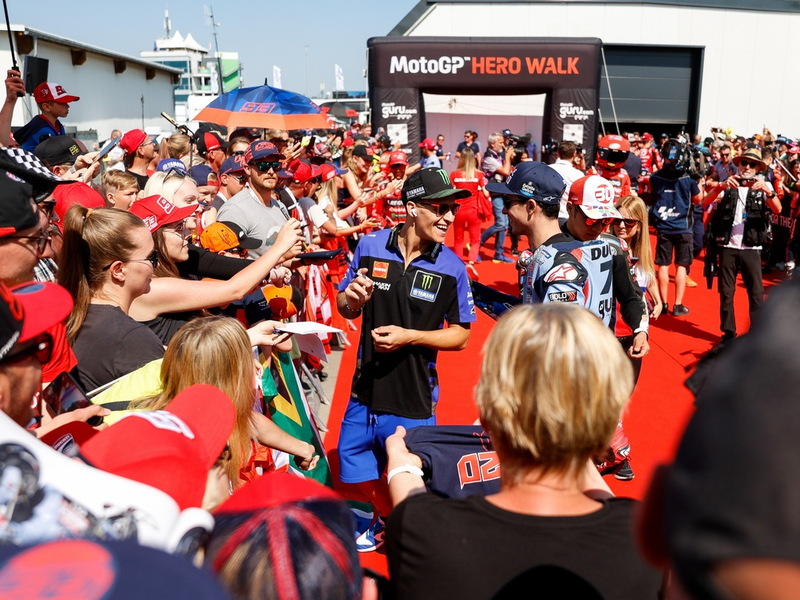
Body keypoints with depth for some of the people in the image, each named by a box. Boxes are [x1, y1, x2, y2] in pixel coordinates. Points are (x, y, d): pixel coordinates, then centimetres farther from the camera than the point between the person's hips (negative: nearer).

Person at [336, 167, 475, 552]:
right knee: (356, 471, 19)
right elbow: (346, 307, 5)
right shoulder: (370, 246, -6)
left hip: (414, 399, -2)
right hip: (365, 390, 3)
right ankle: (385, 520, 50)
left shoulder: (452, 268, -10)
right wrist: (351, 298, -19)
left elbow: (460, 335, -6)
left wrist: (409, 337, -19)